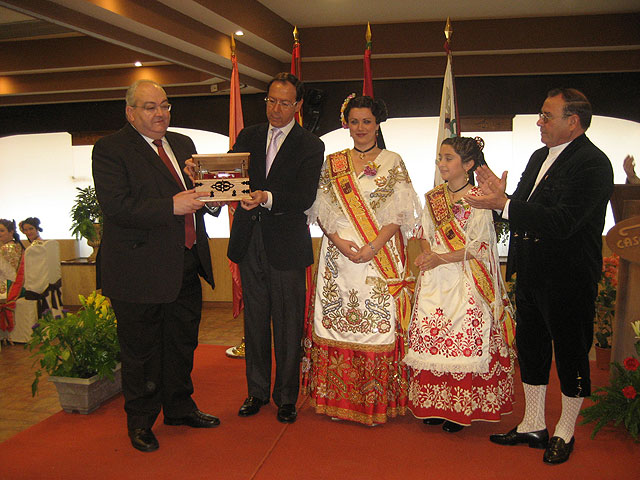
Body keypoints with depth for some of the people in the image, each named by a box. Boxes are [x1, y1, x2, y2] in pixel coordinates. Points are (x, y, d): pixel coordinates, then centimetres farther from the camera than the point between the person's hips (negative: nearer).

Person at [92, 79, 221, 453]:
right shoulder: (110, 149, -8)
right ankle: (140, 422, 27)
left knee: (183, 342, 19)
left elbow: (196, 194, 20)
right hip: (140, 269, -6)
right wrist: (172, 206, -24)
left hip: (186, 266, 7)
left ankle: (180, 408, 38)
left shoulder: (183, 144, 14)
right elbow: (116, 206, -19)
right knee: (142, 351, 7)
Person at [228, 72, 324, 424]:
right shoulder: (248, 137, 12)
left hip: (286, 244, -3)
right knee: (255, 321, 13)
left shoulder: (310, 146, 0)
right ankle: (257, 391, 28)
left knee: (288, 325, 4)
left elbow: (305, 197, -12)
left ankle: (286, 397, 19)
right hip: (249, 241, 4)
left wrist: (267, 197, -29)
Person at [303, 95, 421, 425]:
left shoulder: (392, 163, 6)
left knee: (377, 322, -4)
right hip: (338, 255, 2)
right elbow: (322, 210, 7)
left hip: (381, 257, -2)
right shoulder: (333, 163, 13)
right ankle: (338, 398, 14)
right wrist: (338, 241, -10)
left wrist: (373, 246, -14)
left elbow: (400, 213, -2)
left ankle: (376, 401, 7)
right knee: (337, 321, 2)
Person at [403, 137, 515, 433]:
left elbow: (478, 247, -10)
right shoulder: (433, 198, 12)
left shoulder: (478, 199, -5)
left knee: (464, 338, -4)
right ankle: (435, 405, 15)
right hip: (435, 280, 5)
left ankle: (461, 408, 9)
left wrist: (439, 259, -13)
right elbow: (425, 235, 13)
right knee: (430, 336, 2)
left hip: (467, 283, -5)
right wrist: (427, 256, -8)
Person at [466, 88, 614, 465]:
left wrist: (503, 204, -29)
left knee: (570, 355, 10)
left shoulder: (592, 163, -17)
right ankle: (533, 426, 33)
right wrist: (502, 195, -7)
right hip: (532, 275, 8)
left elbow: (562, 222, -27)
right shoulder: (539, 157, 11)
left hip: (568, 280, -8)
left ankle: (565, 433, 29)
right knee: (531, 351, 16)